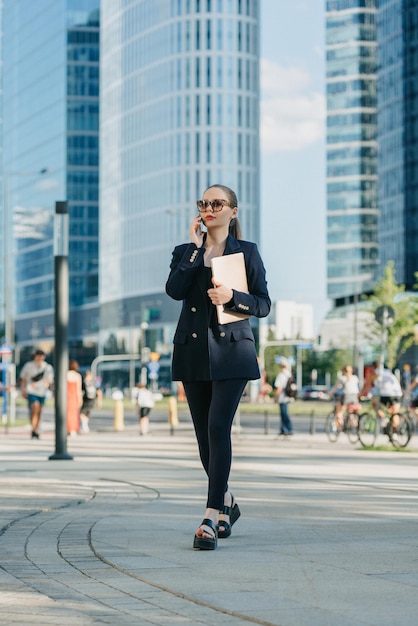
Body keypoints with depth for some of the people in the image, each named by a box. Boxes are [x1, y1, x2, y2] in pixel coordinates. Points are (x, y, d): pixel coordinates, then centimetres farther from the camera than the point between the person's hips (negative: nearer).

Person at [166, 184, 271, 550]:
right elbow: (174, 289, -8)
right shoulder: (186, 252, 12)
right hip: (193, 351, 4)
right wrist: (197, 249, -6)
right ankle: (227, 504, 30)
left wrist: (232, 296, -14)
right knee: (205, 435, 8)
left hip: (231, 351, -3)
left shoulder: (247, 252, 6)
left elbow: (263, 305, 3)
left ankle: (212, 519, -18)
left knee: (218, 428, -17)